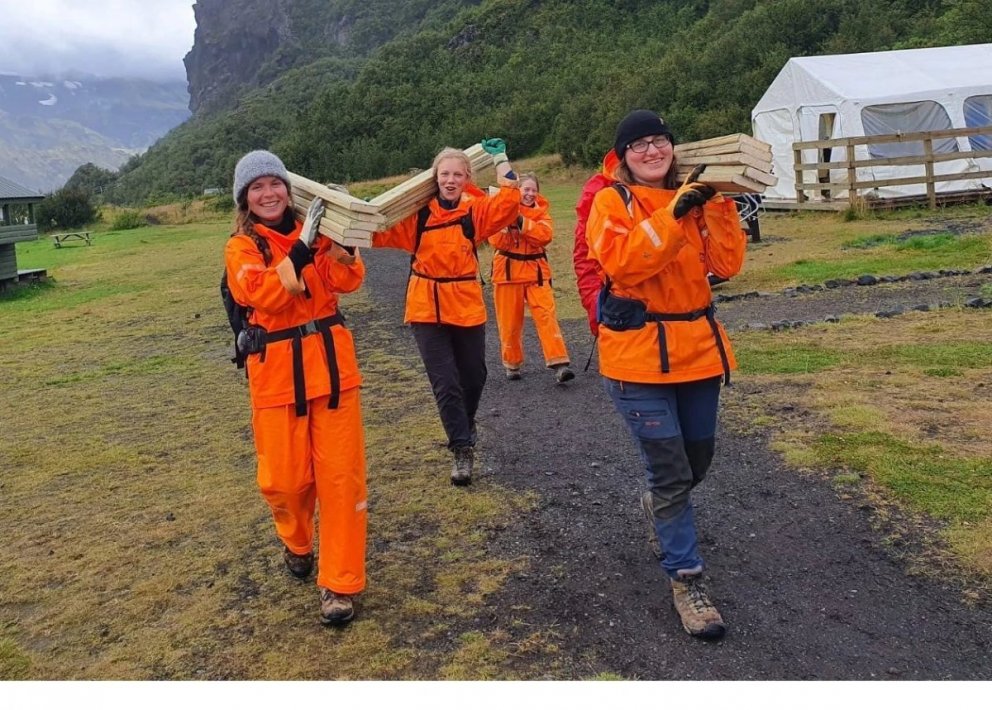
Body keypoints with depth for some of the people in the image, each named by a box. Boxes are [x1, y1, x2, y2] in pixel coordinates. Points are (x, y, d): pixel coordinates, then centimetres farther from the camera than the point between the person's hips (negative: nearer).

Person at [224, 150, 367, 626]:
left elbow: (348, 281, -8)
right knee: (285, 477, 6)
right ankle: (296, 543, 40)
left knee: (341, 475, -1)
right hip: (276, 372, -1)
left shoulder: (313, 228, 7)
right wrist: (302, 249, -27)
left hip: (330, 363, 1)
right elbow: (265, 296, -18)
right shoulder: (241, 247, 1)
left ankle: (339, 583, 9)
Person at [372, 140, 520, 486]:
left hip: (466, 305, 2)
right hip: (427, 307, -1)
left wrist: (501, 159, -8)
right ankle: (463, 449, 8)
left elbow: (509, 201, -15)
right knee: (445, 381, -5)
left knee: (473, 376, 15)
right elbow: (383, 233, -9)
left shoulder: (475, 210, -2)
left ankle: (465, 427, 44)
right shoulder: (418, 213, -4)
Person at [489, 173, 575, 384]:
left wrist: (521, 222, -23)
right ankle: (512, 364, 22)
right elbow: (496, 241, -12)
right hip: (508, 271, -1)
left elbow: (546, 235, -14)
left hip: (535, 270, 1)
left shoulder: (541, 209, 5)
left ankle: (559, 364, -14)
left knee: (546, 315, -10)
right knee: (510, 321, 5)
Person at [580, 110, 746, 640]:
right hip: (639, 356, -5)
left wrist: (720, 204, -9)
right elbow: (622, 264, -21)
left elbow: (726, 264, -1)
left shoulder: (694, 198, 10)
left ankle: (660, 505, 49)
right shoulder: (611, 202, -4)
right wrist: (673, 214, -24)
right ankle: (686, 580, 12)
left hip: (698, 348, 5)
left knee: (698, 459, 17)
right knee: (671, 472, -4)